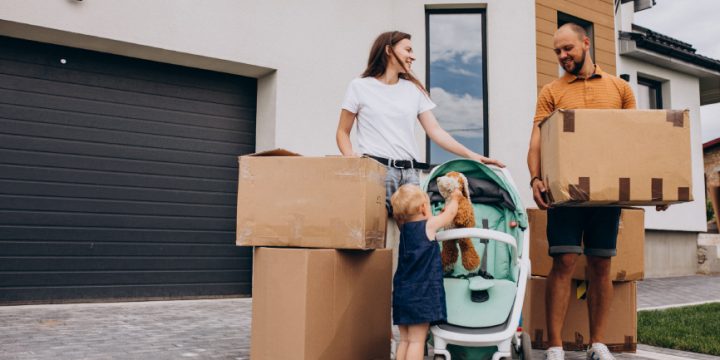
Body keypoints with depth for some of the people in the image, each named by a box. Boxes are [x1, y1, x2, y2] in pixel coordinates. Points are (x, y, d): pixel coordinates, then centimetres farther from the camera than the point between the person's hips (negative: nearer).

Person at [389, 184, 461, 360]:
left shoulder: (404, 228, 12)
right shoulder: (428, 225, -5)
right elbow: (450, 214, 10)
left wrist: (446, 206, 29)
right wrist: (455, 197, 28)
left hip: (402, 292, 7)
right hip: (421, 294, -6)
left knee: (404, 340, 10)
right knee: (416, 341, -4)